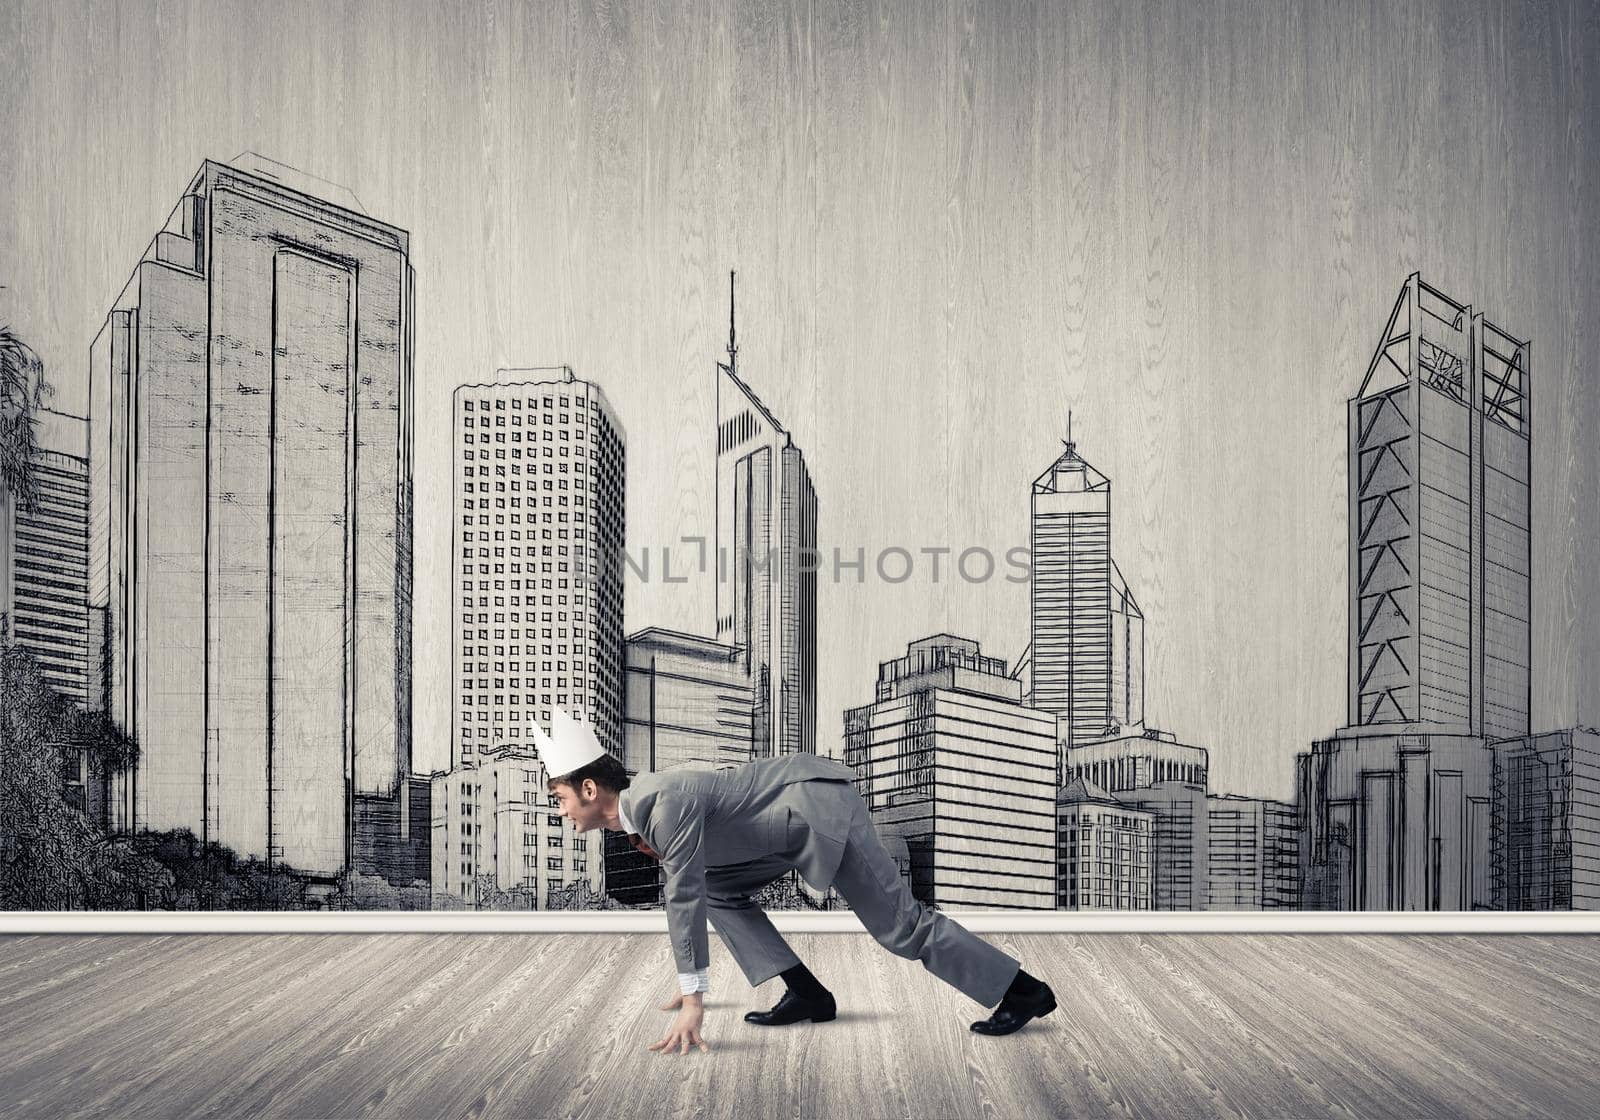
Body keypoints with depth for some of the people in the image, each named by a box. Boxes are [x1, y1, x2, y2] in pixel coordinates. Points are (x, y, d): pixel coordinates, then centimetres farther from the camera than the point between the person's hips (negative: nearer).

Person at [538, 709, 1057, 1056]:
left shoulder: (664, 804, -23)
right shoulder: (638, 810, 8)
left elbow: (685, 898, -27)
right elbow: (690, 892, 20)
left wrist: (693, 999, -24)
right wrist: (690, 979, 27)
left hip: (819, 807, -10)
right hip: (793, 826, 10)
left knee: (898, 923, -6)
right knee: (719, 888, 9)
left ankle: (1023, 991, 3)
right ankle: (806, 993, 7)